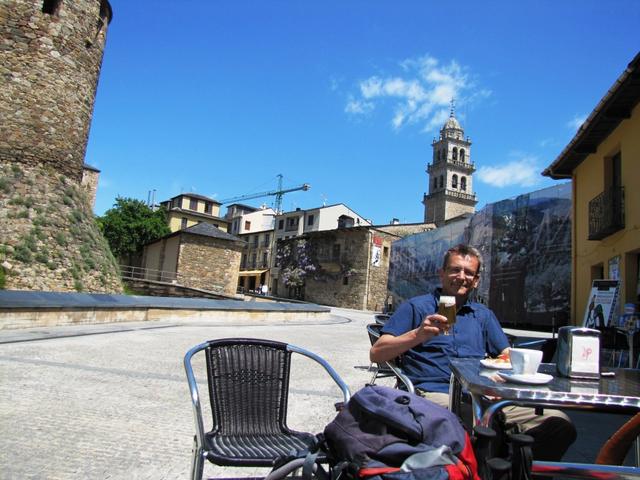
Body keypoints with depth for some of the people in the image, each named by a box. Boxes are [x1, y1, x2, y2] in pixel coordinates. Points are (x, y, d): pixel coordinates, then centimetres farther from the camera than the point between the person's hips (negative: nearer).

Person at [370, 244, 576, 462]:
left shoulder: (483, 315, 26)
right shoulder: (416, 307, 10)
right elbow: (376, 354, 2)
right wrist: (418, 334, -14)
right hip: (433, 393, -5)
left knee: (559, 423, -16)